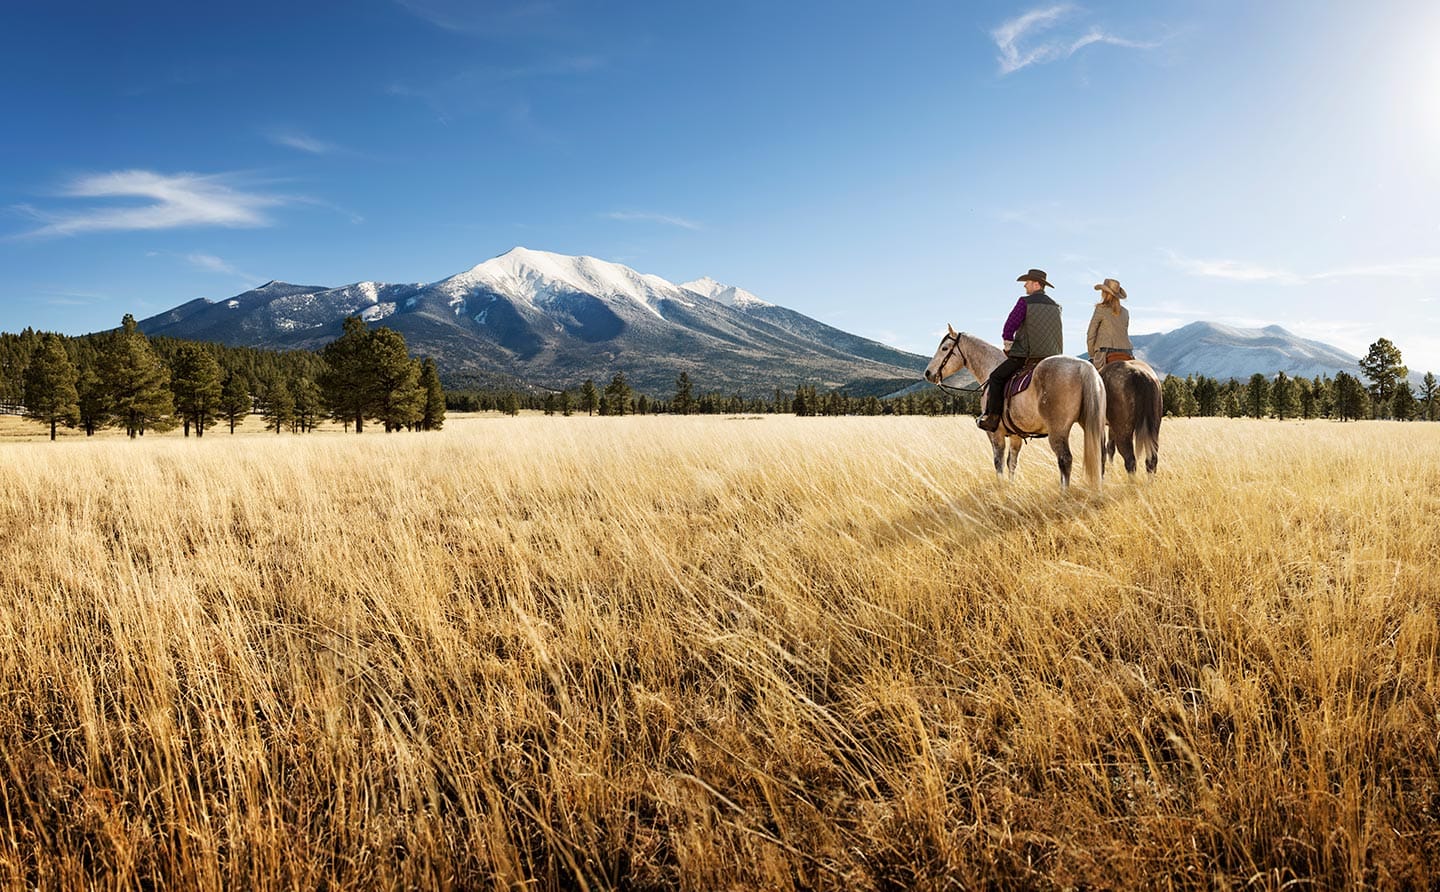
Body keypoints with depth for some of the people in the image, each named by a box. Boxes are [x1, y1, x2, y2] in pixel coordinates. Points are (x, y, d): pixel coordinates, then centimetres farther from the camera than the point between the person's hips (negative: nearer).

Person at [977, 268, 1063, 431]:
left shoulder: (1025, 302, -8)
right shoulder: (1055, 306, 13)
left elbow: (1008, 328, -8)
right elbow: (1057, 334, 21)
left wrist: (1008, 348, 6)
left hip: (1025, 355, -7)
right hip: (1051, 357, 7)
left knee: (996, 378, 3)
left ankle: (992, 418, -4)